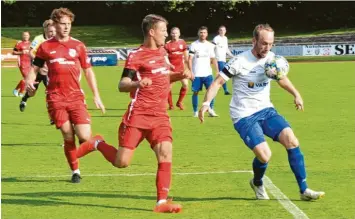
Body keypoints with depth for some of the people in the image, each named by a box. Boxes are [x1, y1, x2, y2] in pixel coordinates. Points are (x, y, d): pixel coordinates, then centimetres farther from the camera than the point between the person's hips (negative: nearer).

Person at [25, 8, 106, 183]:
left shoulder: (78, 46, 8)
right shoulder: (45, 47, 6)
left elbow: (88, 71, 13)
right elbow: (35, 68, 12)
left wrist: (96, 96, 7)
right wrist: (29, 81, -11)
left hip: (76, 97, 1)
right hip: (55, 98, -1)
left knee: (84, 137, -11)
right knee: (68, 137, -3)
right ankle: (75, 171, 16)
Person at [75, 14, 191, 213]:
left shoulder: (162, 52, 15)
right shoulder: (136, 56, -9)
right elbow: (122, 86, -16)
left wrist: (181, 75, 15)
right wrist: (137, 84, -37)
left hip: (160, 116, 5)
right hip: (138, 115, -5)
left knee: (165, 153, -16)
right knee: (121, 162, -6)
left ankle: (162, 202, -13)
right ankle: (98, 144, 24)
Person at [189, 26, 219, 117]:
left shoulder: (210, 45, 10)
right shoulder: (194, 45, 0)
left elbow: (213, 59, 12)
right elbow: (190, 59, -3)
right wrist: (190, 72, -12)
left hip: (208, 73, 2)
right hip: (196, 74, -2)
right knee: (195, 92, 1)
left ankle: (210, 109, 5)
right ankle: (195, 111, 10)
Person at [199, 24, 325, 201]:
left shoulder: (272, 58, 2)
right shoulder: (240, 61, -15)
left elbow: (281, 78, 21)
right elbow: (218, 82, -12)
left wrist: (296, 94, 9)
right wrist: (206, 103, -25)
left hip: (266, 110, 5)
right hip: (244, 116, -5)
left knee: (291, 141, -15)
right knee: (264, 155, -20)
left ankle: (304, 190, -6)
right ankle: (257, 184, 15)